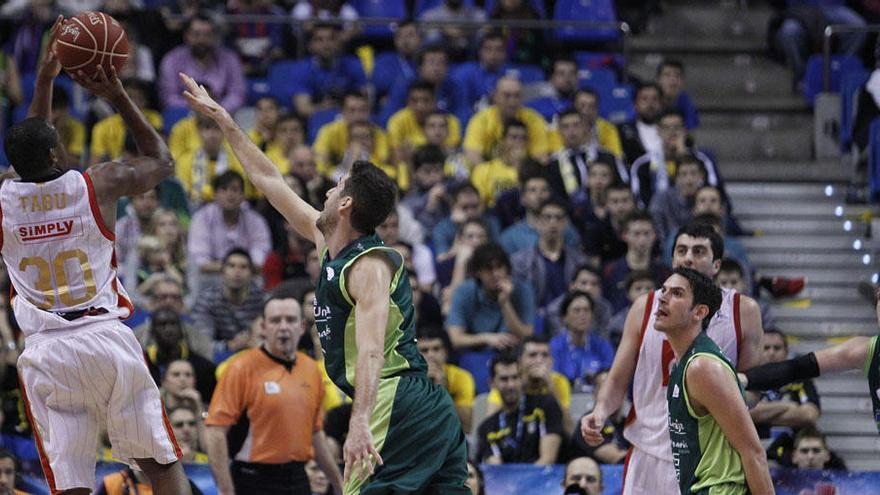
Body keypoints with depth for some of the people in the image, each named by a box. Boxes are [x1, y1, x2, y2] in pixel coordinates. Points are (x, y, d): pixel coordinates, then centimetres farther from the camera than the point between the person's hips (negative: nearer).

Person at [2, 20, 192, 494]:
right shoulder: (98, 184, -1)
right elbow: (161, 161, 19)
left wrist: (44, 80, 32)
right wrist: (119, 97, 18)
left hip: (45, 350, 1)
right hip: (107, 339, -1)